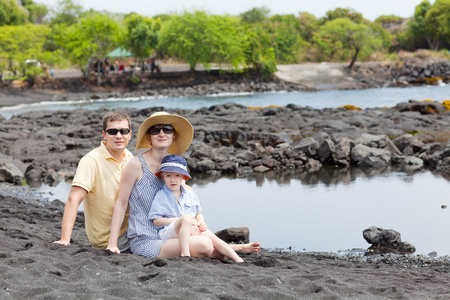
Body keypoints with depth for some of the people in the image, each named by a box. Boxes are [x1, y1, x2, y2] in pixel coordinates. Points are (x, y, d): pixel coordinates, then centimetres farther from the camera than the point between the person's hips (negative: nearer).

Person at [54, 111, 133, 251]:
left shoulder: (130, 158, 6)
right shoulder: (92, 161, -18)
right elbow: (73, 199, -27)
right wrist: (65, 239, -37)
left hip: (129, 227, 7)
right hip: (108, 241, -7)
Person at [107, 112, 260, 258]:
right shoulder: (137, 165, -8)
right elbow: (121, 204, -5)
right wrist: (112, 244, -10)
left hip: (168, 239, 6)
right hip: (144, 242, -6)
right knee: (203, 245, -23)